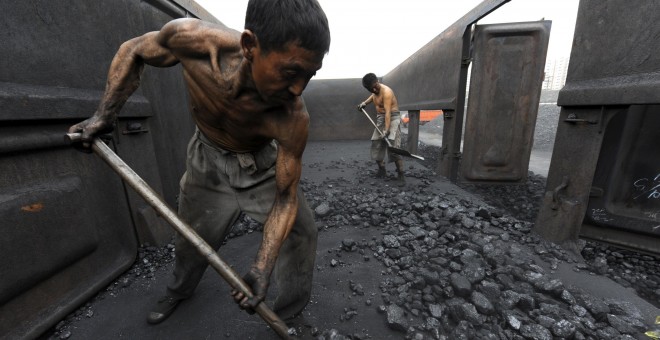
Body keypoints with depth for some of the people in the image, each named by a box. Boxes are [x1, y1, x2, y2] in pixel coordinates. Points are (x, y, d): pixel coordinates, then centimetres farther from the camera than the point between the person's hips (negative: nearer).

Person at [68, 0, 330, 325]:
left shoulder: (293, 118, -36)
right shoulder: (192, 38, -31)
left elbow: (285, 196, -28)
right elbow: (133, 51, -7)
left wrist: (261, 269, -31)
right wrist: (104, 115, -10)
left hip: (263, 165, -1)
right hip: (209, 162, 2)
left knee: (300, 231, -4)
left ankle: (294, 309, 26)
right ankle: (179, 290, 52)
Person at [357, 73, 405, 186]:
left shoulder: (386, 92, -21)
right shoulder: (375, 91, 5)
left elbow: (388, 112, -30)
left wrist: (387, 129, -39)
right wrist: (365, 102, 15)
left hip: (392, 118, -8)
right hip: (380, 119, 9)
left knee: (394, 147, -19)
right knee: (376, 146, 7)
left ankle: (401, 175, -13)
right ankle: (382, 171, 22)